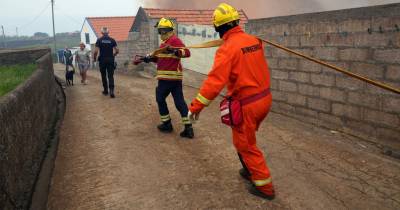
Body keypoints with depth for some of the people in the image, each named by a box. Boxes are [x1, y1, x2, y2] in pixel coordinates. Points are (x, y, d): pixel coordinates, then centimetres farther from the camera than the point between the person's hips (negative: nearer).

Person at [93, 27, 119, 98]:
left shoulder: (99, 40, -3)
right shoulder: (112, 40, 2)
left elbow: (96, 51, -11)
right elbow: (117, 50, -1)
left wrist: (94, 58, 6)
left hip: (102, 60, -1)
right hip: (110, 60, 1)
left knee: (103, 76, 12)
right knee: (110, 76, -1)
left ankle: (105, 90, 18)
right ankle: (111, 91, -17)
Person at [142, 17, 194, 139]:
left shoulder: (174, 40, -11)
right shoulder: (166, 42, 21)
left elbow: (187, 52, -23)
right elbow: (161, 58, 29)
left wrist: (175, 51, -38)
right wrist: (150, 58, 18)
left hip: (168, 77, -9)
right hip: (176, 77, 9)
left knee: (160, 98, 9)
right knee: (179, 101, 5)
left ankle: (167, 124, 19)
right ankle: (188, 128, 4)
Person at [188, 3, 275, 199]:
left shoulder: (227, 48, -19)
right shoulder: (255, 40, 2)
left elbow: (215, 80, -25)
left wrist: (196, 105, -21)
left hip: (247, 105, -7)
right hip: (265, 98, 7)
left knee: (246, 145, 11)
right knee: (245, 139, 27)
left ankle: (265, 187, 21)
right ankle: (250, 170, 44)